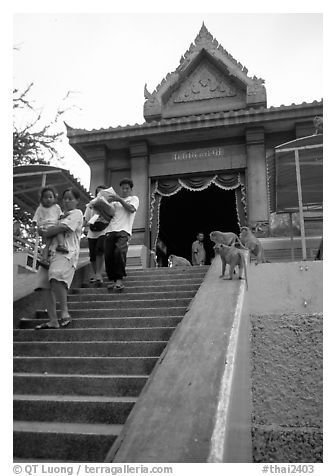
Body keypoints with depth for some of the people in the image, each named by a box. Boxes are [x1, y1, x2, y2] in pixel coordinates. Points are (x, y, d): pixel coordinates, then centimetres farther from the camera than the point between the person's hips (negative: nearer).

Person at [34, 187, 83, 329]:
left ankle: (65, 313, -23)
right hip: (52, 251, 8)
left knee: (56, 278, -32)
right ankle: (53, 321, 0)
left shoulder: (77, 213, 5)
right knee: (47, 286, -2)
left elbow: (62, 227, -10)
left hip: (67, 252, -8)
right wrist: (42, 230, 7)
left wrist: (46, 232, 1)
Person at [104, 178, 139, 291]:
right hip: (110, 230, 5)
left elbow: (131, 209, -3)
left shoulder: (134, 199, 18)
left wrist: (120, 200, -6)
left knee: (119, 251, -25)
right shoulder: (115, 200, 30)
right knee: (108, 255, -6)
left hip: (123, 231, -4)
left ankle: (119, 279, -18)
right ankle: (112, 279, 5)